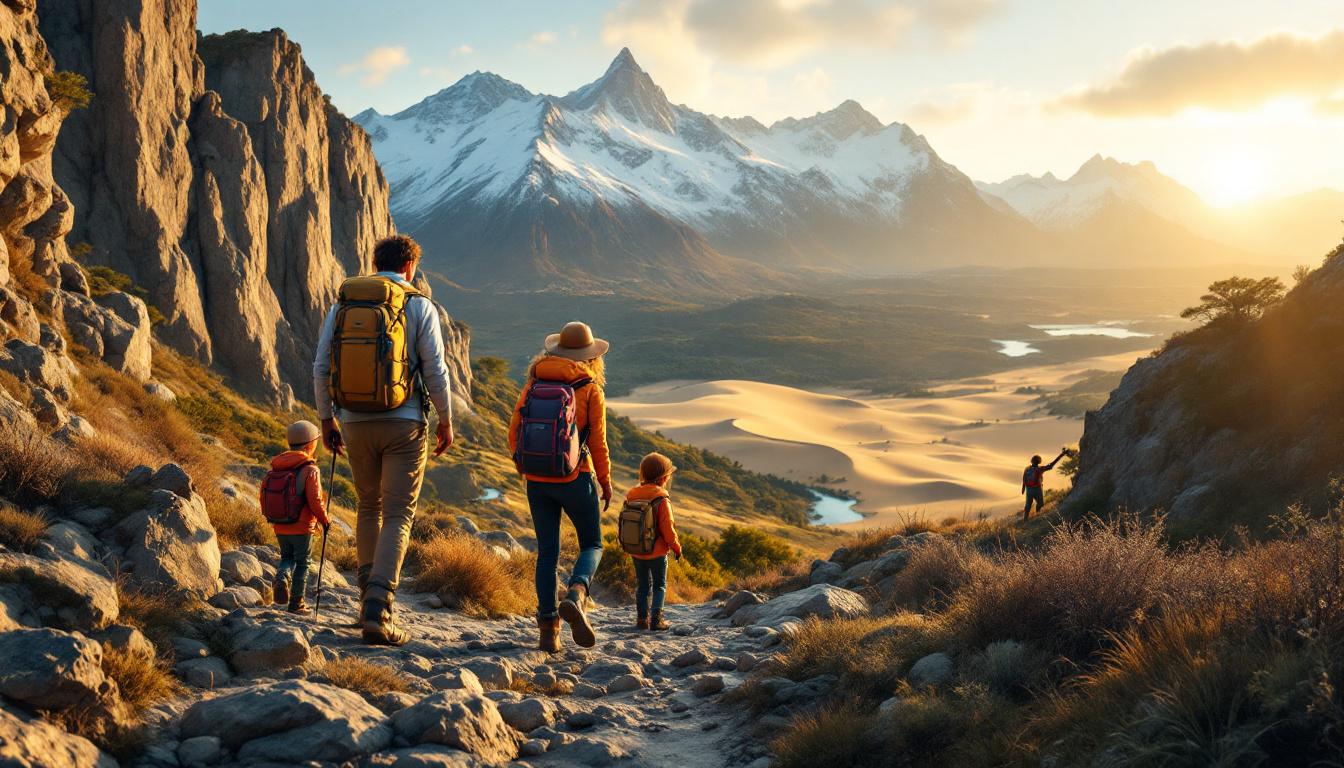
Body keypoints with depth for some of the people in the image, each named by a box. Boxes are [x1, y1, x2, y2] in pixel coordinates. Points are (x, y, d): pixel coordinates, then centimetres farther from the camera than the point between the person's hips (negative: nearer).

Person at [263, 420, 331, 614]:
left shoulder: (275, 467, 4)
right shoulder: (310, 469, -14)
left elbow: (264, 495, 7)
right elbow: (315, 500, -19)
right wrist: (325, 520, -5)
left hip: (280, 527, 5)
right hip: (302, 527, -5)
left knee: (287, 557, 22)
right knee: (302, 563, 9)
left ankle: (282, 577, -8)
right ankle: (297, 603, 13)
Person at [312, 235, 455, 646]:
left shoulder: (342, 304, 8)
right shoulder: (419, 306, -1)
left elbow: (321, 368, 7)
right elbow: (435, 370, -4)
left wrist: (326, 419, 16)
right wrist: (445, 421, 6)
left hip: (356, 423, 4)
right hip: (404, 424, -3)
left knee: (368, 507, 21)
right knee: (397, 516, -1)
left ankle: (369, 595, 24)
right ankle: (378, 609, -13)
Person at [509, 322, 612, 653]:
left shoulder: (534, 383, 3)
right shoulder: (590, 389, -6)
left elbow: (514, 431, 3)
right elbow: (597, 442, -6)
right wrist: (606, 483, 6)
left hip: (537, 480, 3)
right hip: (575, 478, -3)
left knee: (547, 551, 11)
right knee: (592, 544, 14)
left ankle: (548, 629, 6)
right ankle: (575, 596, -14)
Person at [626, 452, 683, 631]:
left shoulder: (631, 496, 1)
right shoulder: (662, 500, -16)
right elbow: (668, 529, -16)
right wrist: (677, 547, -1)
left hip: (636, 552, 5)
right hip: (657, 551, -5)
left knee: (643, 585, 16)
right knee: (659, 585, 8)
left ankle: (642, 618, 13)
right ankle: (656, 619, -1)